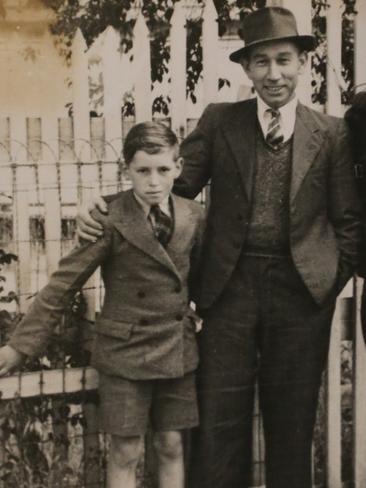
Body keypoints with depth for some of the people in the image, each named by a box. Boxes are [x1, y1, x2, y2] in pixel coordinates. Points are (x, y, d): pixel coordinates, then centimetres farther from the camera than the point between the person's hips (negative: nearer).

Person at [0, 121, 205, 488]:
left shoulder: (193, 217, -2)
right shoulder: (111, 220, -15)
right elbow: (64, 283, -14)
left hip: (178, 350, 4)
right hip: (125, 351, -3)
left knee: (171, 446, 11)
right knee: (125, 452, 4)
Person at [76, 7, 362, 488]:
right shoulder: (219, 121, 5)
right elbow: (175, 185, 0)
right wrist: (104, 209, -14)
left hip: (300, 290, 0)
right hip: (230, 285, 0)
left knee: (292, 424, 11)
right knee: (219, 422, 3)